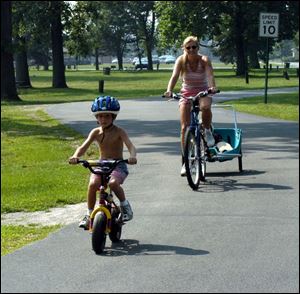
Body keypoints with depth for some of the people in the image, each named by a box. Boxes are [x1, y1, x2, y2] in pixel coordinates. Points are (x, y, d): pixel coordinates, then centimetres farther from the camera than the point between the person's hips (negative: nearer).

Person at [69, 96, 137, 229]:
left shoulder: (119, 132, -8)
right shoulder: (96, 132, 1)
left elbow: (130, 146, -22)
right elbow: (83, 147, -9)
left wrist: (132, 156, -46)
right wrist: (75, 156, -32)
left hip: (118, 165, -3)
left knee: (113, 183, -34)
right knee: (92, 184, -26)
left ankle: (125, 205, -5)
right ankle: (89, 214, -9)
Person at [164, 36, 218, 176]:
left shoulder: (204, 60, -14)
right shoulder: (181, 60, -13)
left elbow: (210, 75, -31)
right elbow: (174, 76, -27)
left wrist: (212, 87, -52)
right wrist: (169, 90, -46)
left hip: (203, 91, -1)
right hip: (186, 93, 1)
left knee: (205, 107, -38)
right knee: (185, 127, -8)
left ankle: (208, 131, -6)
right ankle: (184, 162, 1)